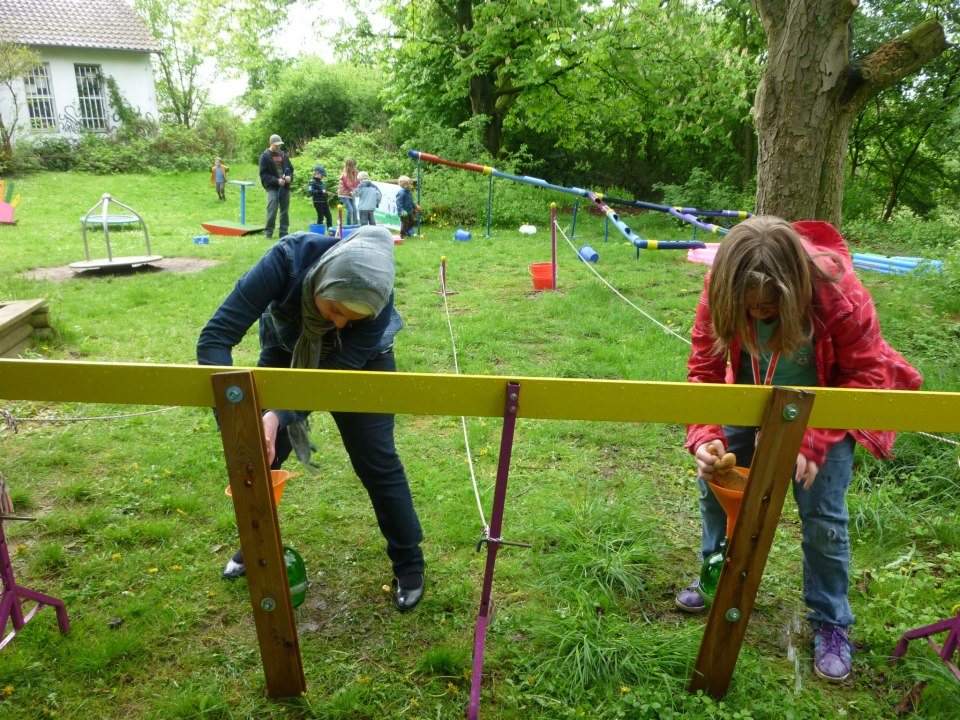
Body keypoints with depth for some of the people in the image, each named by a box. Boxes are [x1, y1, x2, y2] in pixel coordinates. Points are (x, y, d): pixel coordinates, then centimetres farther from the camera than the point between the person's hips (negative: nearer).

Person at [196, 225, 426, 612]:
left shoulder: (376, 303, -37)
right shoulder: (287, 260, -39)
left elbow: (333, 376, -32)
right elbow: (215, 337, -38)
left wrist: (279, 416, -49)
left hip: (357, 361, -1)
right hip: (287, 350, 2)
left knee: (376, 461, -5)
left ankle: (409, 565, 14)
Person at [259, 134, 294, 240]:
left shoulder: (283, 155, 11)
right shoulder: (265, 156, -2)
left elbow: (290, 169, 18)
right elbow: (263, 174, -7)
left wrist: (290, 177, -5)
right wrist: (277, 180, -18)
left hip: (285, 187, 5)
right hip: (272, 188, -5)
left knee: (285, 210, 8)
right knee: (272, 210, -11)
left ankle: (284, 232, 16)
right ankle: (268, 232, -1)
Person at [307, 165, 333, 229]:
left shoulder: (322, 182, 15)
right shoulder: (312, 182, -9)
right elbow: (310, 192, -23)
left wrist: (327, 194, 9)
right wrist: (321, 191, -27)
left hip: (325, 203, 8)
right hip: (318, 203, -8)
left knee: (329, 217, 8)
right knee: (320, 218, -3)